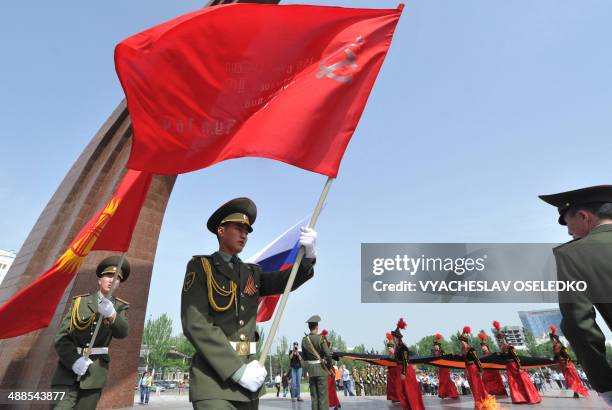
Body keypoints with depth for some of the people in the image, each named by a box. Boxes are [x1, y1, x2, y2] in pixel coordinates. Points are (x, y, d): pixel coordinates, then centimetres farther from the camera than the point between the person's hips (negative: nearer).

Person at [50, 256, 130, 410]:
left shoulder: (120, 307, 5)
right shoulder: (80, 301, 6)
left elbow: (122, 332, -13)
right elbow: (61, 336, 2)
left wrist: (111, 314, -33)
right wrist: (73, 361, -14)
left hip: (95, 371, 0)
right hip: (68, 367, 0)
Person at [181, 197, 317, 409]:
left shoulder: (252, 273, 13)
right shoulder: (200, 266, -3)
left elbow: (284, 280, -2)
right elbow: (194, 324, -13)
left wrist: (307, 255, -22)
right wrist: (237, 369, -18)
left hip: (248, 371, 5)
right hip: (213, 375, -5)